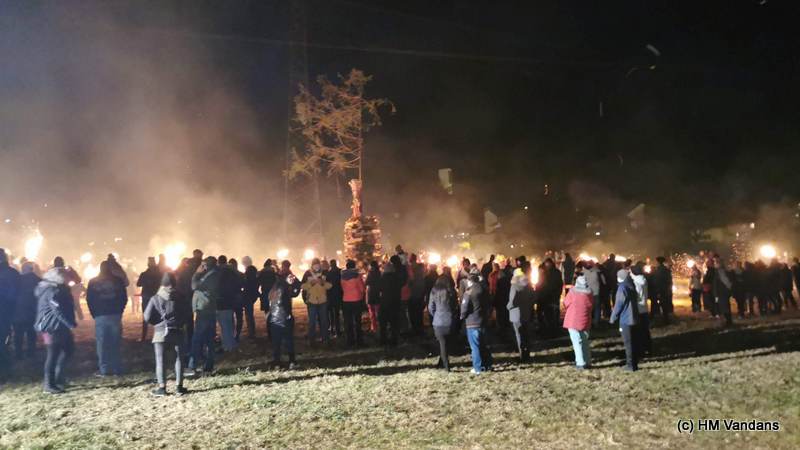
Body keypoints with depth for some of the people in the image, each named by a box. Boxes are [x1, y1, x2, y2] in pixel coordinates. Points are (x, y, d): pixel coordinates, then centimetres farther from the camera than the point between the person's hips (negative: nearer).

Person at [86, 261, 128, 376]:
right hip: (115, 315, 1)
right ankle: (117, 369, 6)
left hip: (100, 316, -1)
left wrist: (95, 314, 10)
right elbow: (124, 298, 4)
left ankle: (104, 370, 4)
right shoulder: (117, 280, 3)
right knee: (115, 343, 5)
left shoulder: (93, 282, 2)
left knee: (102, 344, 4)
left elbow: (89, 300, 2)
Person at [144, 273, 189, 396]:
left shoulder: (155, 298, -3)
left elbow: (147, 317, -5)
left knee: (160, 360, 5)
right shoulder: (179, 297, 0)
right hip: (177, 332, 1)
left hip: (161, 333, -1)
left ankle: (162, 387, 3)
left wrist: (158, 322, 12)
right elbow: (186, 316, 2)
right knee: (179, 358, 9)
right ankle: (179, 386, 7)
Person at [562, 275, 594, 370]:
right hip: (585, 321, 4)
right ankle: (587, 362, 22)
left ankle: (580, 363, 0)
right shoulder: (590, 293, -2)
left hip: (573, 321, -4)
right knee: (585, 342, 17)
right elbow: (591, 306, 8)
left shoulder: (573, 291, -13)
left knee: (577, 342, 1)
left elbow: (566, 303, -3)